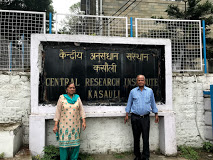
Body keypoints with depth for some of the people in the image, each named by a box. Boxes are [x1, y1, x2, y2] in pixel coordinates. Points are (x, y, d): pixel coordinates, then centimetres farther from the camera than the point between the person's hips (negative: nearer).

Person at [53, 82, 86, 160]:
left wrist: (83, 121, -2)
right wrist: (56, 125, -5)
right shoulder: (62, 98, -2)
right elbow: (58, 112, -2)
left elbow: (81, 110, 7)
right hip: (64, 125, -2)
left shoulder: (77, 98, 6)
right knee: (64, 143, 0)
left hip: (75, 125, 2)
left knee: (75, 143, 6)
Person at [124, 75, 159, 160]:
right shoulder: (133, 91, 7)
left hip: (145, 118, 0)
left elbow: (153, 103, 13)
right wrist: (126, 115, 7)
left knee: (146, 138, -1)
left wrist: (156, 114, 11)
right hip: (135, 117, 1)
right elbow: (129, 103, 11)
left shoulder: (150, 91, 8)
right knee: (136, 137, 7)